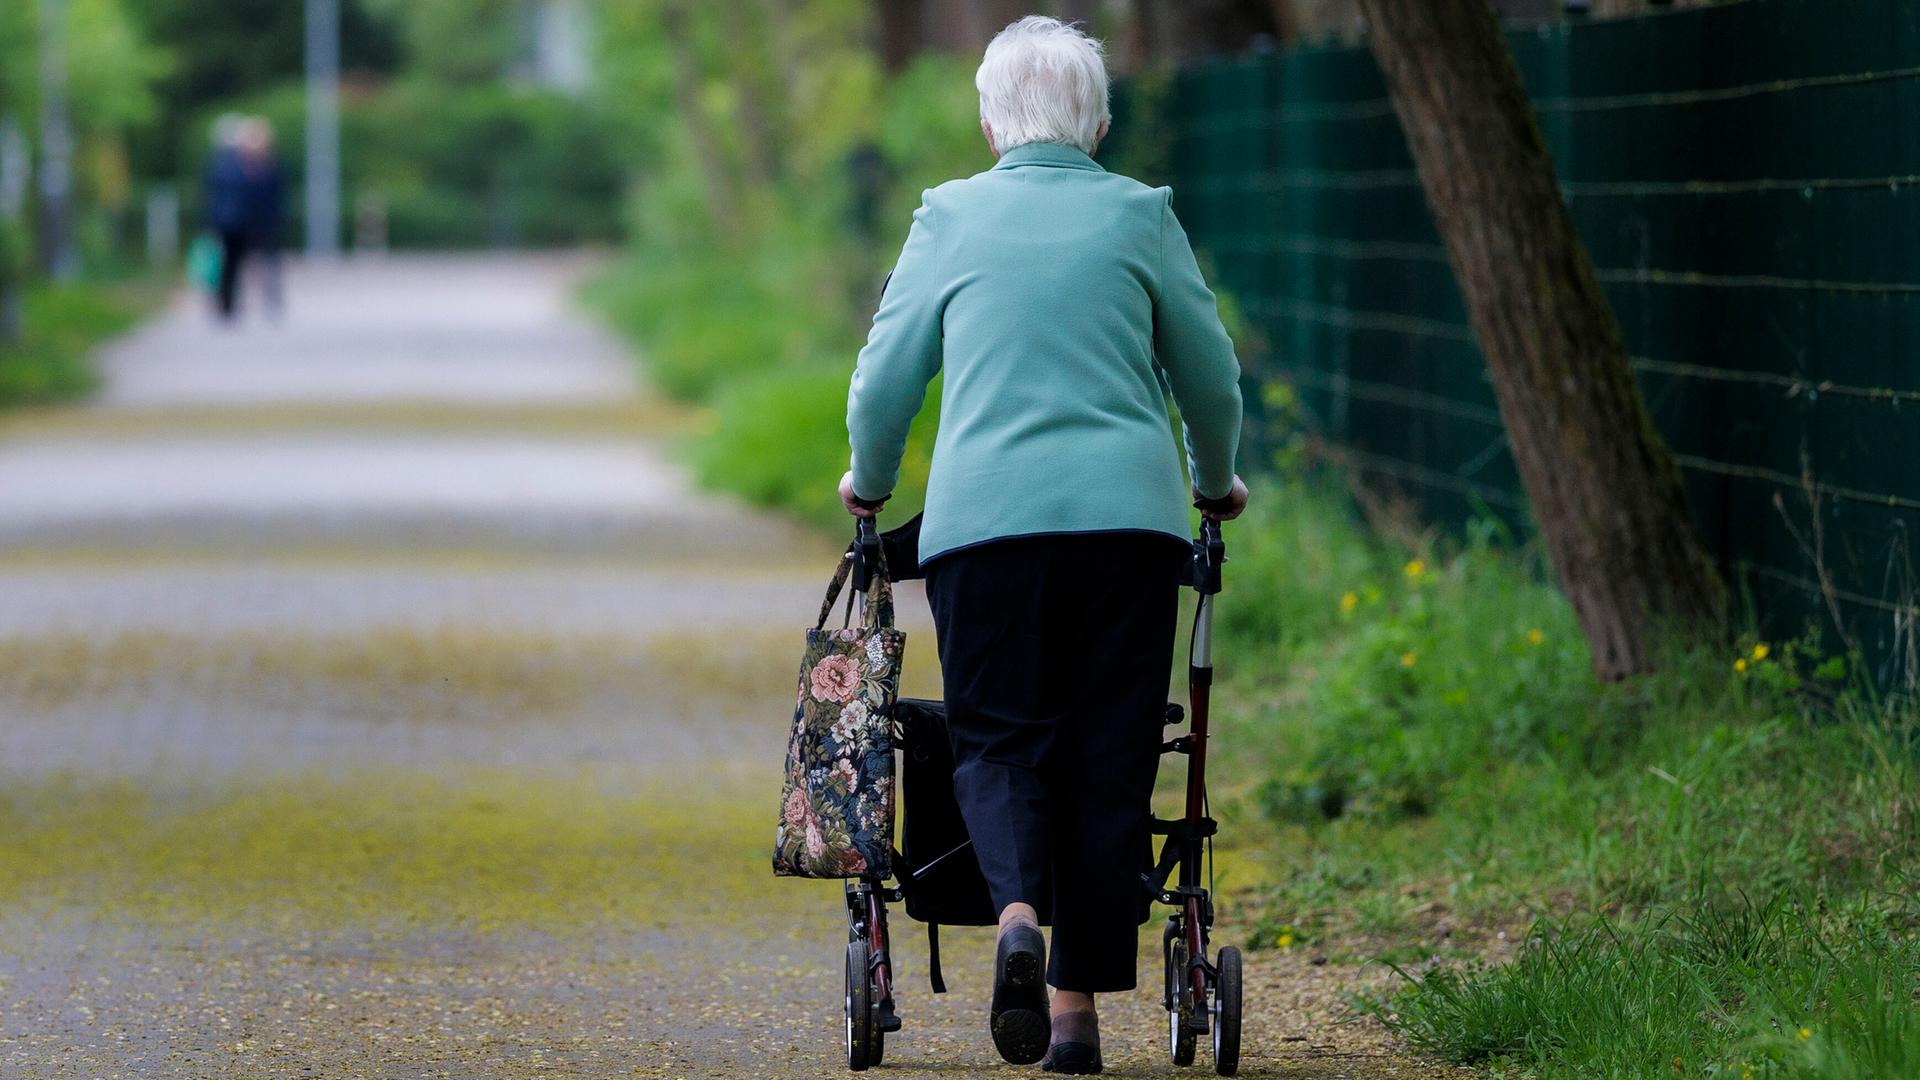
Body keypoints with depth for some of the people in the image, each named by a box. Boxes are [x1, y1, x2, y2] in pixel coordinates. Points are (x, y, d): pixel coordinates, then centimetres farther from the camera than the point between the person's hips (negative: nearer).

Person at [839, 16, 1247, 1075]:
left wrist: (869, 480, 28)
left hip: (983, 514, 0)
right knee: (1109, 752, 6)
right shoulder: (1141, 214, 8)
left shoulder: (949, 216, 7)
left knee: (997, 736, 7)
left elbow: (885, 374, 9)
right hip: (1130, 512, 0)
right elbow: (1210, 374, 14)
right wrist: (1216, 480, 33)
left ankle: (1018, 913, -22)